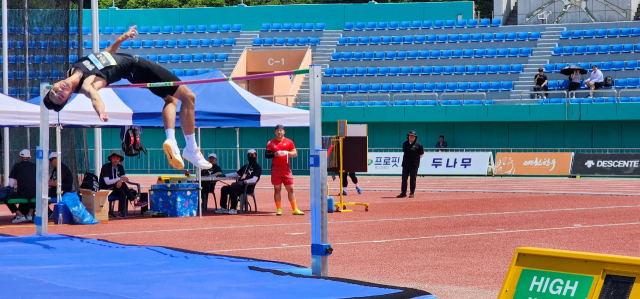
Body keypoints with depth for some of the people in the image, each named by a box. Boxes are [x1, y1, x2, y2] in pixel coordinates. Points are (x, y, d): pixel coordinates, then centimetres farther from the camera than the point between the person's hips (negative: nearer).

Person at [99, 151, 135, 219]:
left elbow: (124, 179, -3)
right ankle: (134, 200, -28)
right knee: (122, 184, -28)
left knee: (122, 192, -31)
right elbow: (107, 182, -22)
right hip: (105, 190, -5)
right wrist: (120, 179, -30)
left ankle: (121, 212, -36)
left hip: (116, 190, 5)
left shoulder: (120, 167, 7)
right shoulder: (105, 167, -12)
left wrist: (120, 181, -28)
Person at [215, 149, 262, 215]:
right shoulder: (245, 167, 29)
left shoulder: (257, 167, 2)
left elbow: (254, 180, -13)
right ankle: (223, 208, -4)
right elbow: (237, 174, 32)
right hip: (239, 185, 9)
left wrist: (245, 181, -27)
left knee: (233, 188, -33)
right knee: (224, 189, -3)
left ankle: (233, 209, -36)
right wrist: (225, 176, 21)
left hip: (248, 187, -8)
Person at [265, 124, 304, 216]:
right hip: (275, 168, -1)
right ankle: (279, 209, 3)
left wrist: (287, 153, -14)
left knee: (290, 188, 0)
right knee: (277, 189, -1)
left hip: (286, 168, 1)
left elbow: (295, 153, 5)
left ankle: (294, 209, 5)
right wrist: (274, 154, -16)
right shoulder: (271, 142, 6)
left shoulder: (289, 142, 8)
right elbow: (266, 155, 2)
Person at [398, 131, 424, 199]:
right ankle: (403, 193, 4)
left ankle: (412, 193, 9)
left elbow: (422, 154, 5)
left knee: (413, 179, 1)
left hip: (414, 165, -4)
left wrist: (416, 159, 1)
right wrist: (407, 159, 10)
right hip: (405, 164, 4)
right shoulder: (405, 144, 9)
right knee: (404, 178, 1)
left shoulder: (418, 144, -3)